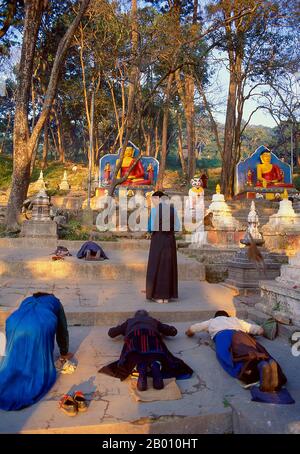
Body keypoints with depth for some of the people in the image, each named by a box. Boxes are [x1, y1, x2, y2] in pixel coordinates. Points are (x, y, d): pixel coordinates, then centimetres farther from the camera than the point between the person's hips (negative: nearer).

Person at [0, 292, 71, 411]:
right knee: (39, 364, 8)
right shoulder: (55, 302, 33)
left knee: (15, 360, 15)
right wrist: (64, 353, 45)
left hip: (15, 325, 3)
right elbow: (62, 330, 34)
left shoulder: (27, 301, 40)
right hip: (40, 327, -3)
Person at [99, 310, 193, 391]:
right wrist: (161, 332, 58)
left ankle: (140, 368, -48)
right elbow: (173, 331, 40)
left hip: (133, 336, 0)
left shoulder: (129, 321, 43)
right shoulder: (153, 320, 43)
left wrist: (124, 331, 63)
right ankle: (156, 366, -48)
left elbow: (111, 333, 45)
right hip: (152, 334, 0)